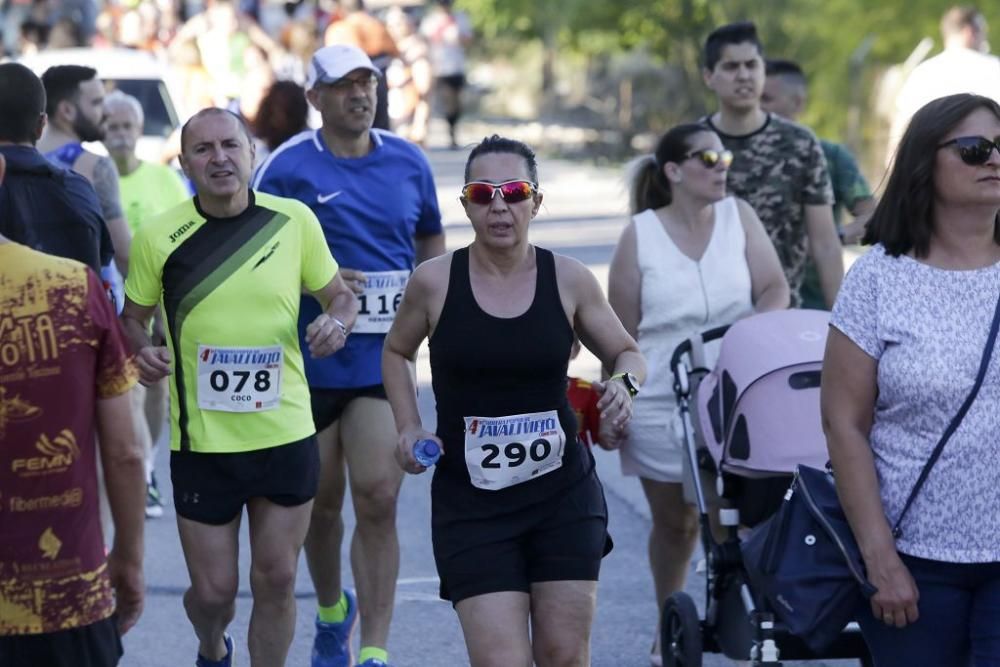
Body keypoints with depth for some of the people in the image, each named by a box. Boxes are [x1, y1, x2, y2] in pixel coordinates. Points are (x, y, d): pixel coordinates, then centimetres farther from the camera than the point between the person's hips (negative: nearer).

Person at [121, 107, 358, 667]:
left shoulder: (295, 220, -2)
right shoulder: (159, 237, -5)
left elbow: (340, 295, 11)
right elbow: (133, 317, 8)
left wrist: (338, 321, -12)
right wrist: (143, 351, -13)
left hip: (286, 436, 1)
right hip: (202, 442, -1)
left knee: (277, 581, 5)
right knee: (214, 590, 6)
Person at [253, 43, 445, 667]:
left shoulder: (409, 162, 5)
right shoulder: (288, 166, -5)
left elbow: (432, 241, 20)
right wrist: (316, 279, -15)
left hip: (385, 359, 1)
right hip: (311, 360, -1)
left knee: (378, 500, -10)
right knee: (323, 501, 13)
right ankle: (332, 611, 39)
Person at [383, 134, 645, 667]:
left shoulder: (569, 280, -3)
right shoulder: (435, 282, -5)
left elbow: (627, 353, 11)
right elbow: (396, 352, 14)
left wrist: (625, 384, -12)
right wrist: (408, 427, 0)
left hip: (564, 496, 2)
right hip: (470, 504, -2)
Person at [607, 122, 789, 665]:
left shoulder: (738, 217, 1)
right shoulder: (640, 236, -4)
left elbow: (775, 289, -2)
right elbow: (620, 333, -1)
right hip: (661, 408, -1)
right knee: (674, 523, 11)